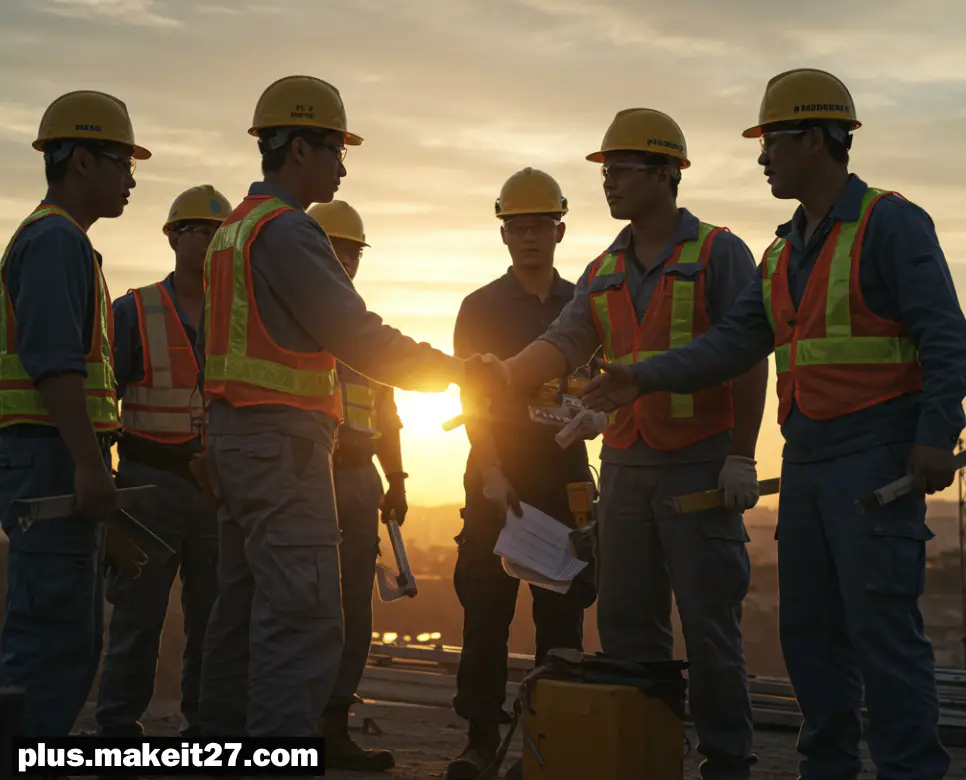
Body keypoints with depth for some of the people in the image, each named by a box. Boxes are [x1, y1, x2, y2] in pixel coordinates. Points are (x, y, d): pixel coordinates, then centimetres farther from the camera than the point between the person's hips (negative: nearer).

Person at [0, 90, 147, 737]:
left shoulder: (55, 240, 25)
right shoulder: (57, 240, -9)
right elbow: (54, 361, -20)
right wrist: (89, 462, -25)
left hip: (61, 467, 11)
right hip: (53, 458, -11)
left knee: (73, 640, 12)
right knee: (53, 634, -13)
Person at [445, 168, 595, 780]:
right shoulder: (481, 308, 4)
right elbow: (470, 398, -2)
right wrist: (492, 472, -15)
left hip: (564, 468, 2)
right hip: (497, 468, -2)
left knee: (563, 605, 1)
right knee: (487, 604, -3)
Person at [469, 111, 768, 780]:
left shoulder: (719, 254, -3)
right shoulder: (604, 273, 14)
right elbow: (565, 345, 3)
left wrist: (741, 457, -14)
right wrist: (505, 374, -17)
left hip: (700, 466, -6)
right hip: (626, 466, 6)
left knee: (709, 623, -5)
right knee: (626, 619, 9)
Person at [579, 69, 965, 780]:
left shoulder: (891, 223, -6)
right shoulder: (784, 253, 17)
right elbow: (735, 343, 12)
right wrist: (645, 379, 2)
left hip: (875, 463, -8)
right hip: (806, 463, 8)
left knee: (882, 626, -10)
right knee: (809, 630, 11)